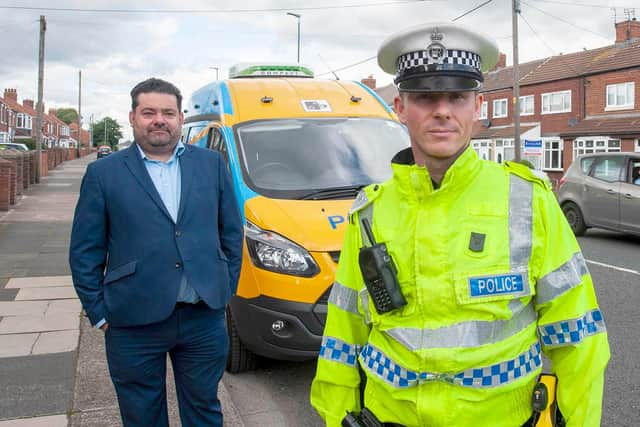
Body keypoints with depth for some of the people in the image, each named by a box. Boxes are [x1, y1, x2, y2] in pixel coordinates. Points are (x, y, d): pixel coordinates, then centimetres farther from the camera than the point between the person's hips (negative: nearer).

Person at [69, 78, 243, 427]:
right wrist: (99, 313, -2)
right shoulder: (103, 173, -1)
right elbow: (84, 251, 1)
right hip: (134, 324, -1)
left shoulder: (211, 163, 5)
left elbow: (231, 231, 9)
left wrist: (226, 289, 6)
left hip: (205, 318, 2)